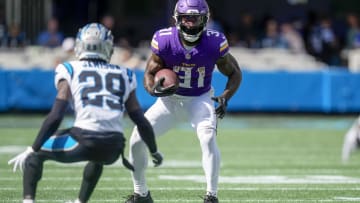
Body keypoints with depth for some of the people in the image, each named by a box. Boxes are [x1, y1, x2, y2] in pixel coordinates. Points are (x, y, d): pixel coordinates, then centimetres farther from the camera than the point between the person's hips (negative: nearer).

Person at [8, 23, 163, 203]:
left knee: (35, 154, 17)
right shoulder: (123, 75, 20)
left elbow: (55, 117, -1)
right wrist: (154, 151, 35)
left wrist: (32, 150, 2)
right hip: (113, 149, 4)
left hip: (84, 140, -4)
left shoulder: (71, 71, 9)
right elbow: (141, 122, 20)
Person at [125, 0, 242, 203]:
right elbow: (150, 74, -8)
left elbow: (235, 73, -4)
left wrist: (225, 98, -20)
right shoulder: (165, 40, -19)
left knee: (208, 138, -30)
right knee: (137, 139, -5)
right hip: (170, 98, 2)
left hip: (200, 99, -2)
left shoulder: (214, 43, -19)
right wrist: (155, 89, -31)